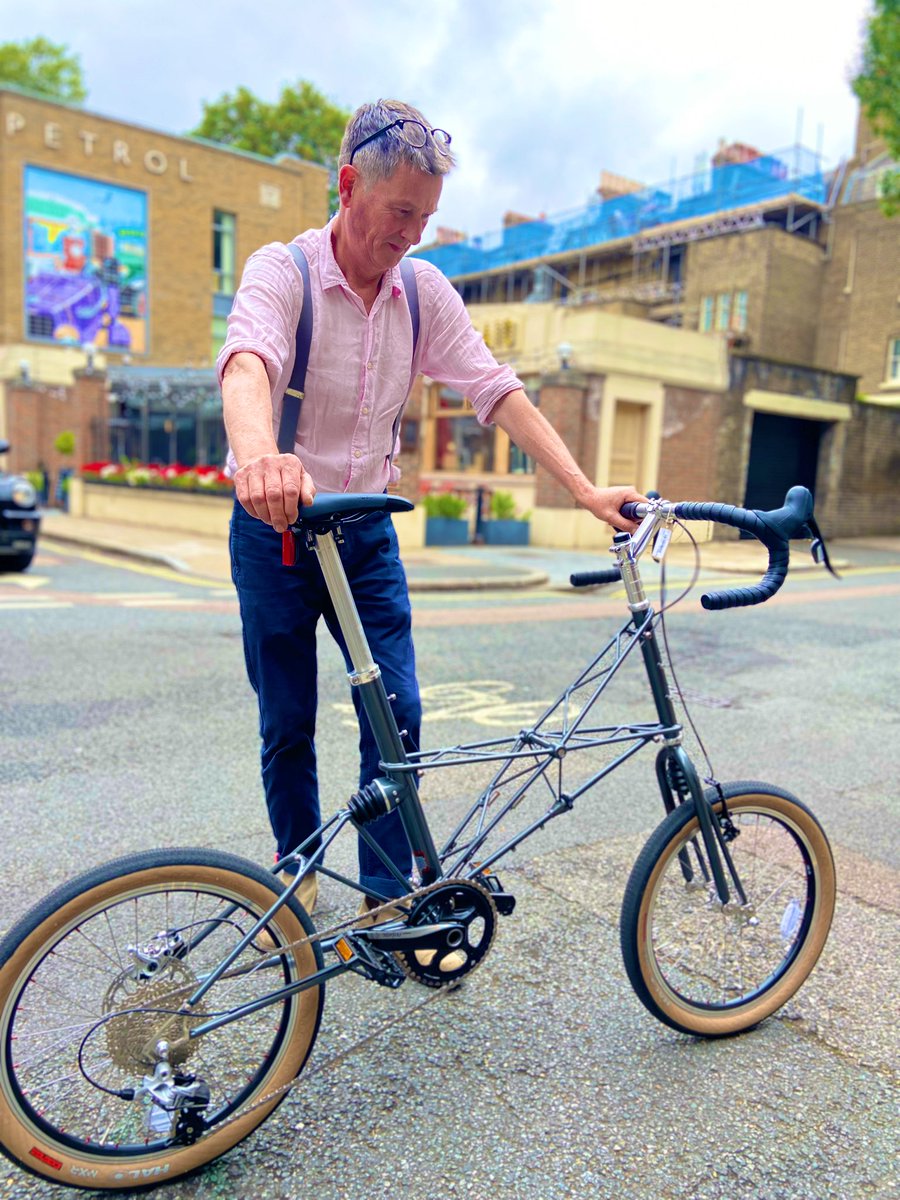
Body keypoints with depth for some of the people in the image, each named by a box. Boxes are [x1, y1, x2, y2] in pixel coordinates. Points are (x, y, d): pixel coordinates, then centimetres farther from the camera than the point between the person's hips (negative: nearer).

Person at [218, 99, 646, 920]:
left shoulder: (424, 291, 0)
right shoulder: (281, 272, -13)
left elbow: (497, 390, -6)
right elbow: (247, 362, -34)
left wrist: (585, 488, -16)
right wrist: (258, 456, -57)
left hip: (367, 531, 3)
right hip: (275, 527, -3)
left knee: (398, 712, -3)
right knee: (288, 726, 6)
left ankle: (390, 892, 14)